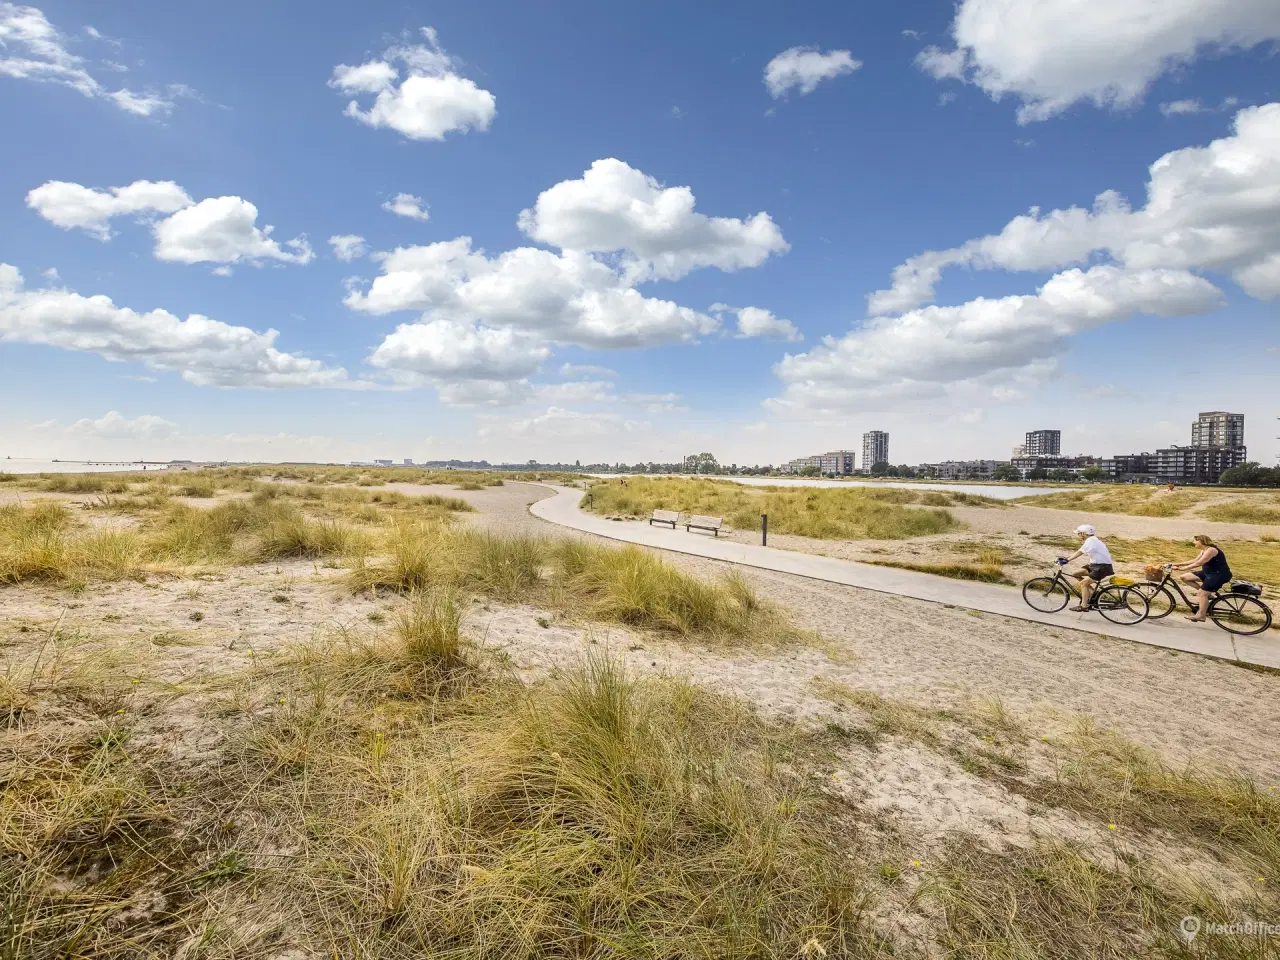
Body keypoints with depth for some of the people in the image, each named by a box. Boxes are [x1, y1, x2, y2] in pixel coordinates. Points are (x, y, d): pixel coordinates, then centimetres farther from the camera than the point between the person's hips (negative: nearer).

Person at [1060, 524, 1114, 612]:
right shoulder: (1091, 540, 12)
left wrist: (1067, 560, -29)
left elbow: (1079, 553, -26)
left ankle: (1083, 606, -7)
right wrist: (1066, 558, 2)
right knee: (1076, 574, 5)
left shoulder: (1091, 540, -19)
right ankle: (1092, 591, 13)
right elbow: (1079, 552, 10)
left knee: (1083, 583, -13)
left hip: (1103, 567, -10)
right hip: (1095, 565, 10)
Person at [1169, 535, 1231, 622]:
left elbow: (1198, 563, -28)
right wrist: (1178, 564, 8)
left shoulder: (1211, 550, -21)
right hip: (1209, 573, 10)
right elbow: (1195, 561, 13)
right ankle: (1206, 593, 6)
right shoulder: (1204, 550, 10)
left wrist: (1182, 568, -29)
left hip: (1219, 575, -10)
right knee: (1185, 577, 5)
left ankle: (1201, 616, -11)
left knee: (1203, 594, -16)